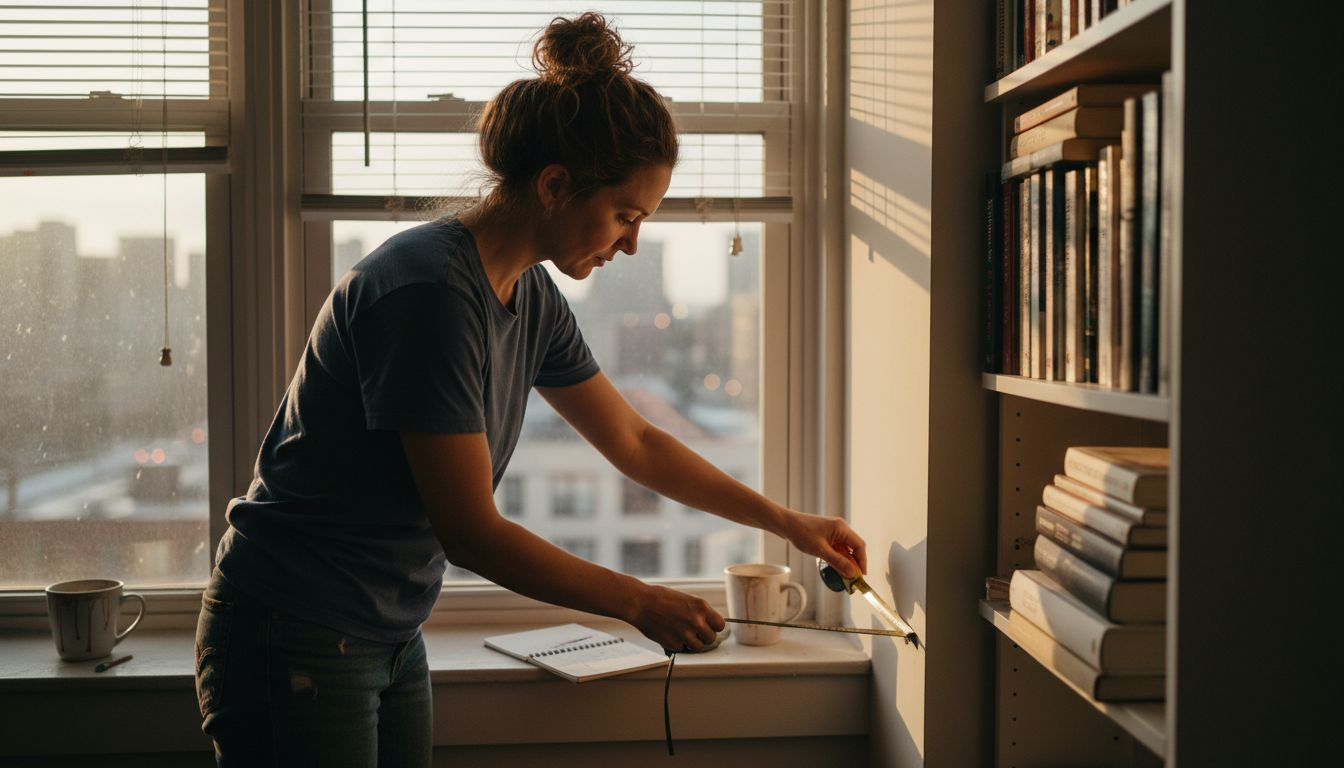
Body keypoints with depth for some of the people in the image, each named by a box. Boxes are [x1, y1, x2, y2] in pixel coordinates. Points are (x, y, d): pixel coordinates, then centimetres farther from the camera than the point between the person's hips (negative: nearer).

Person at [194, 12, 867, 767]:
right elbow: (470, 531, -22)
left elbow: (636, 442, 16)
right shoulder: (430, 293, -24)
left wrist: (788, 522, 17)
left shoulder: (533, 300, 3)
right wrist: (641, 603, -13)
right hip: (294, 642, -8)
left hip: (390, 642, 8)